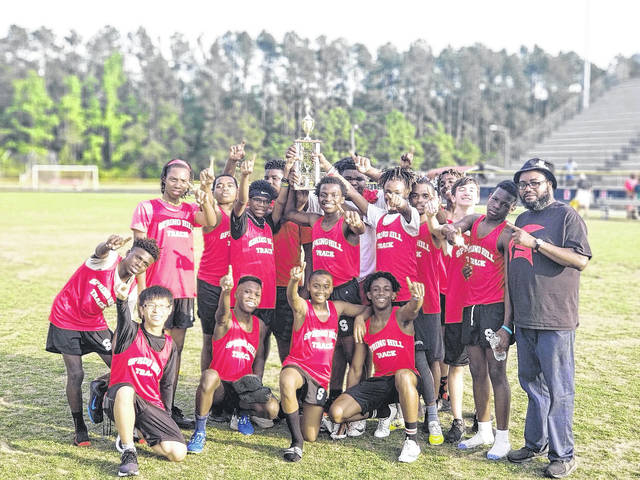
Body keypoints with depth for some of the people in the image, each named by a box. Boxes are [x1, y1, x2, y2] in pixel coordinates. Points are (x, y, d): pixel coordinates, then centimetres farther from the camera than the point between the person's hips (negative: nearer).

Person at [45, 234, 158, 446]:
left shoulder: (132, 289, -6)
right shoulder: (109, 261, -22)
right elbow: (100, 252, -47)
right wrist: (108, 245, -70)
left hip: (95, 323, 5)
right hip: (66, 319, -5)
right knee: (76, 375, -8)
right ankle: (79, 428, 9)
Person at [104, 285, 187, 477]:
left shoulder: (170, 347, 11)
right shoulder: (131, 333, -2)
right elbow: (124, 317, -27)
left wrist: (166, 416, 6)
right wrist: (122, 300, -49)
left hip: (152, 405, 4)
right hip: (120, 400, -4)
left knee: (179, 453, -14)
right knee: (126, 390, -41)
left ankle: (139, 433, 16)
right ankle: (128, 452, -24)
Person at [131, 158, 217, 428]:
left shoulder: (190, 210, 12)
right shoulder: (147, 208, 0)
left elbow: (210, 222, -10)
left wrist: (206, 192, -22)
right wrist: (142, 290, -10)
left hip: (184, 290, 5)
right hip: (156, 289, -4)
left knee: (176, 349, 9)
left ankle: (170, 407, 18)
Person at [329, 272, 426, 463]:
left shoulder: (400, 316, -6)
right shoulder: (364, 326, 7)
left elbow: (412, 310, -35)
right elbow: (356, 370, 13)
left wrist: (417, 298, -62)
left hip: (405, 381, -5)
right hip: (378, 381, 5)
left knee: (402, 376, -42)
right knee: (336, 412, -14)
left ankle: (412, 440, -25)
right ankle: (384, 412, 16)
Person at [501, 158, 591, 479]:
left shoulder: (566, 216, -5)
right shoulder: (521, 221, 17)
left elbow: (580, 259, -18)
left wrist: (536, 243, -20)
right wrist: (507, 323, 17)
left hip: (555, 321, -7)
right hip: (524, 321, 7)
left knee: (558, 390, -1)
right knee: (531, 383, 16)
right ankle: (535, 443, 29)